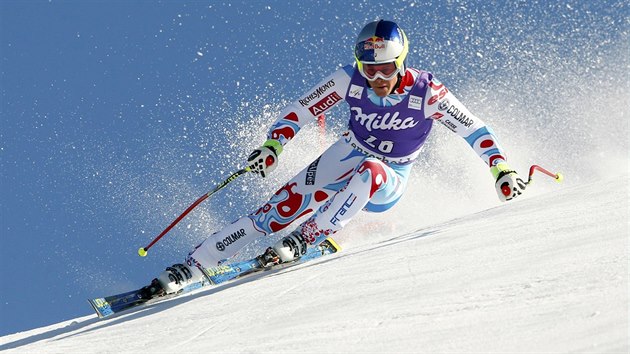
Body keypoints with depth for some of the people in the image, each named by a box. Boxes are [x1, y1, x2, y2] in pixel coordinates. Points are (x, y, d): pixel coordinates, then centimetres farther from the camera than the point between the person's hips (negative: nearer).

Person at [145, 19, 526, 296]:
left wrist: (503, 170, -25)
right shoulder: (349, 79, -17)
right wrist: (272, 147, -22)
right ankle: (191, 267, -16)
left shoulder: (427, 92, -22)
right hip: (346, 157, 1)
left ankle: (302, 241, -34)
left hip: (388, 184, -1)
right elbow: (301, 110, -9)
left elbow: (475, 130, -15)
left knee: (368, 172, -39)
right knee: (280, 208, -16)